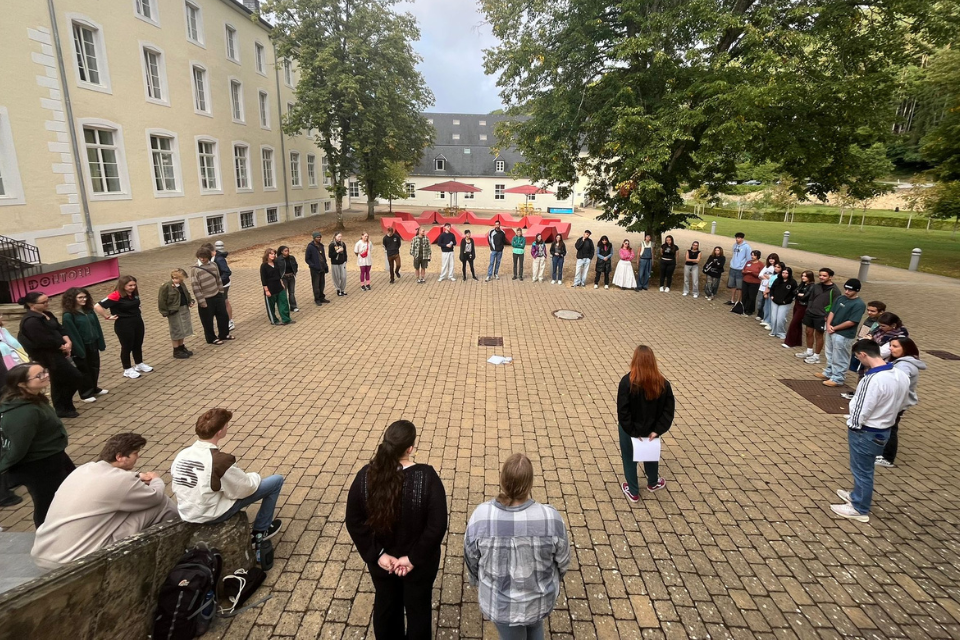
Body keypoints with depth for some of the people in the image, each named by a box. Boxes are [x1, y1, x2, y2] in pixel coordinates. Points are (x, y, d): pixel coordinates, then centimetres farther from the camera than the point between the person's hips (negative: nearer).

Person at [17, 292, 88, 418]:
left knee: (60, 381, 16)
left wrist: (68, 342, -8)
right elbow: (45, 340, -24)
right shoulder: (31, 321, -20)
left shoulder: (46, 314, 10)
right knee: (76, 377, -6)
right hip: (48, 356, -10)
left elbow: (60, 328, 9)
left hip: (56, 352, 10)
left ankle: (62, 409, 27)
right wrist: (63, 347, -11)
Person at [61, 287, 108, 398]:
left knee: (95, 367, 17)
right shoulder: (68, 315, -16)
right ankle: (85, 394, 21)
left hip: (93, 345, 6)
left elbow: (97, 327, 7)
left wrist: (101, 343, 6)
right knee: (84, 370, 7)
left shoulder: (89, 311, 3)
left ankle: (94, 389, 34)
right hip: (81, 347, -6)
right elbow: (72, 335, -17)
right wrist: (78, 350, -18)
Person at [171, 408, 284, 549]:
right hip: (213, 515, -7)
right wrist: (255, 477, 5)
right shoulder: (220, 460, -27)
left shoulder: (181, 454, -7)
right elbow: (245, 488, -17)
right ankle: (260, 532, 15)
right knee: (276, 480, -2)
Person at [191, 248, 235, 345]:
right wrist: (201, 301, -16)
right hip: (206, 299, -5)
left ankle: (224, 334, 33)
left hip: (217, 296, 6)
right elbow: (195, 287, -16)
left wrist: (221, 292, 11)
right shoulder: (195, 269, -15)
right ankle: (211, 338, 24)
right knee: (208, 320, 7)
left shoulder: (213, 265, 1)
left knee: (223, 316, 15)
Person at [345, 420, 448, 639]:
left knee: (385, 606, 29)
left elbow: (354, 522, -11)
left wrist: (377, 554, -6)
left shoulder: (365, 476, -19)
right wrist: (414, 558, -15)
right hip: (420, 563, -2)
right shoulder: (427, 477, -28)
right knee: (418, 609, 24)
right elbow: (437, 526, -26)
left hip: (381, 561, 3)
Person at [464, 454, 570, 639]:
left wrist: (477, 582, 12)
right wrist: (554, 579, 12)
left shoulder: (481, 516, -26)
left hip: (499, 602, 0)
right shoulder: (550, 518, -28)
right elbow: (562, 560, -10)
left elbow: (471, 558, -9)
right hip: (540, 599, 1)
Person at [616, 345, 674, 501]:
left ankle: (633, 492, 35)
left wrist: (632, 431, -17)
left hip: (630, 430, -3)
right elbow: (669, 409, -12)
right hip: (651, 429, 4)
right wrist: (657, 430, -11)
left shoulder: (627, 381, -26)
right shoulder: (662, 383, -15)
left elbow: (622, 411, -26)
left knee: (629, 459, 19)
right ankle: (653, 483, 53)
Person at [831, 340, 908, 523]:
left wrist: (852, 427, -6)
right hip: (884, 430, 8)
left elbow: (862, 410, -24)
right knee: (864, 468, 26)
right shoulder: (901, 375, -3)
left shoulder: (872, 380, -31)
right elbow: (900, 403, 9)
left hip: (865, 432, -8)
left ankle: (859, 509, 25)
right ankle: (858, 495, 44)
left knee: (861, 470, 9)